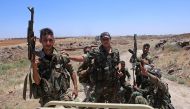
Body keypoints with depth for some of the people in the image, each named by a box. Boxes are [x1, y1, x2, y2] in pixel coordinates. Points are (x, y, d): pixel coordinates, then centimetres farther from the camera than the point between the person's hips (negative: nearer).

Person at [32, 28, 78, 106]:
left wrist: (75, 88, 3)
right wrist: (34, 67, -26)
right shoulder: (36, 58, -7)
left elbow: (71, 71, 6)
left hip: (63, 95, 0)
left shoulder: (61, 56, -7)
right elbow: (37, 81, -10)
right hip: (46, 98, 1)